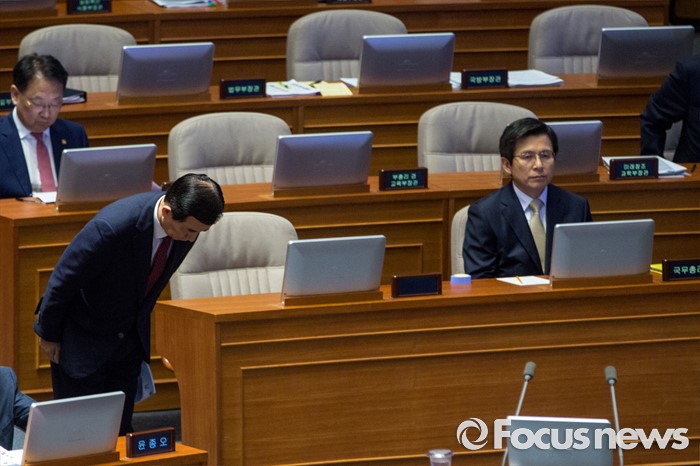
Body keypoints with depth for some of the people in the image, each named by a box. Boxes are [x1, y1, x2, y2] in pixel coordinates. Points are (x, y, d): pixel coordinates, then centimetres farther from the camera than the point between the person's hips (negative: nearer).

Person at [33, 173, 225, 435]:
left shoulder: (187, 222, -14)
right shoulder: (113, 226, -35)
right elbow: (64, 279, -21)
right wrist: (49, 333, -10)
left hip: (130, 338, 6)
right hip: (83, 338, -6)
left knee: (121, 430, 6)